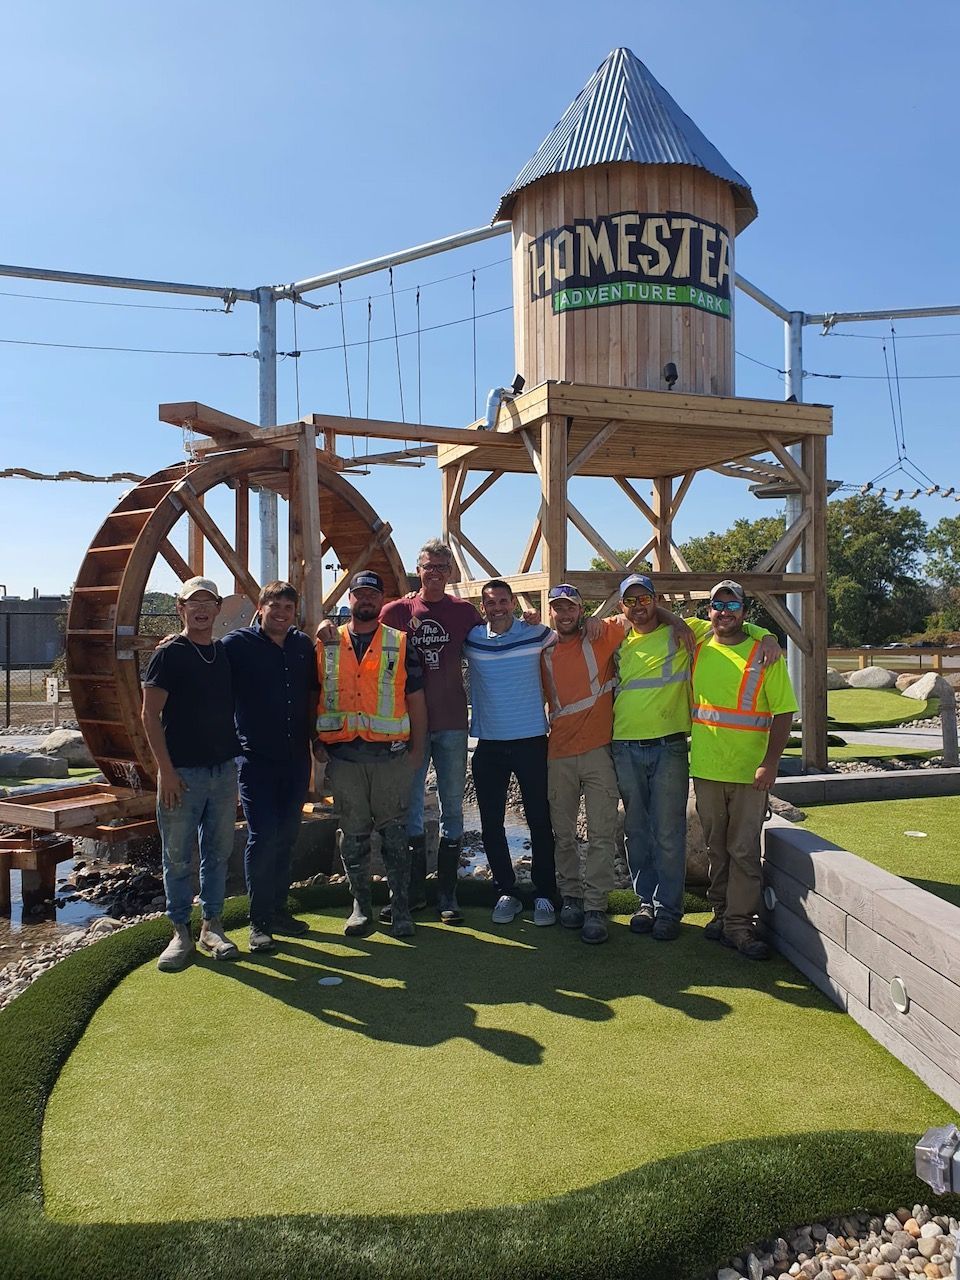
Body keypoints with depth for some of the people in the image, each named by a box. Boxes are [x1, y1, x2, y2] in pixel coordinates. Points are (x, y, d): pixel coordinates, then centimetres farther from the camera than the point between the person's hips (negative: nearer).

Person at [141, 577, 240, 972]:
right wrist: (166, 770, -13)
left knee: (218, 851, 10)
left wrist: (237, 758, 8)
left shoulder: (227, 653, 9)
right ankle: (181, 931, 16)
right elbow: (150, 714, -7)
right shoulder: (169, 655, -5)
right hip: (182, 772, -4)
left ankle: (211, 927, 21)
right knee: (178, 856, 4)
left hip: (223, 770, 5)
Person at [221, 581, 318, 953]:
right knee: (263, 836, -8)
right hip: (256, 758, -5)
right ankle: (259, 921, 5)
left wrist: (315, 737, 16)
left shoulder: (303, 645, 9)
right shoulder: (238, 643, -5)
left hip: (296, 758, 5)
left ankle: (279, 910, 25)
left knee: (286, 836, 12)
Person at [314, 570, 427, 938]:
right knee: (353, 835, 9)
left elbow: (415, 699, 6)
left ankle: (401, 908, 14)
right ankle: (361, 905, 23)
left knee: (395, 834, 4)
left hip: (390, 754, -1)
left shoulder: (401, 644, 5)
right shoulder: (326, 645, 8)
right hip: (342, 755, 2)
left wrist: (417, 749, 2)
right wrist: (315, 742, 4)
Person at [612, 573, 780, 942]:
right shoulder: (618, 642, 12)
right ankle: (646, 901, 23)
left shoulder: (680, 632, 2)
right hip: (625, 749, 4)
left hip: (668, 748, -3)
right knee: (637, 832, 11)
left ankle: (668, 909, 11)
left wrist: (766, 635, -14)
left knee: (669, 833, 0)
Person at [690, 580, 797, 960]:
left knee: (744, 850, -1)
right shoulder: (696, 650, 5)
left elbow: (784, 712, -6)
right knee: (716, 848, 13)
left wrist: (770, 763, -13)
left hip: (749, 771, -3)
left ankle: (739, 922, 7)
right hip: (705, 768, 3)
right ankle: (721, 912, 25)